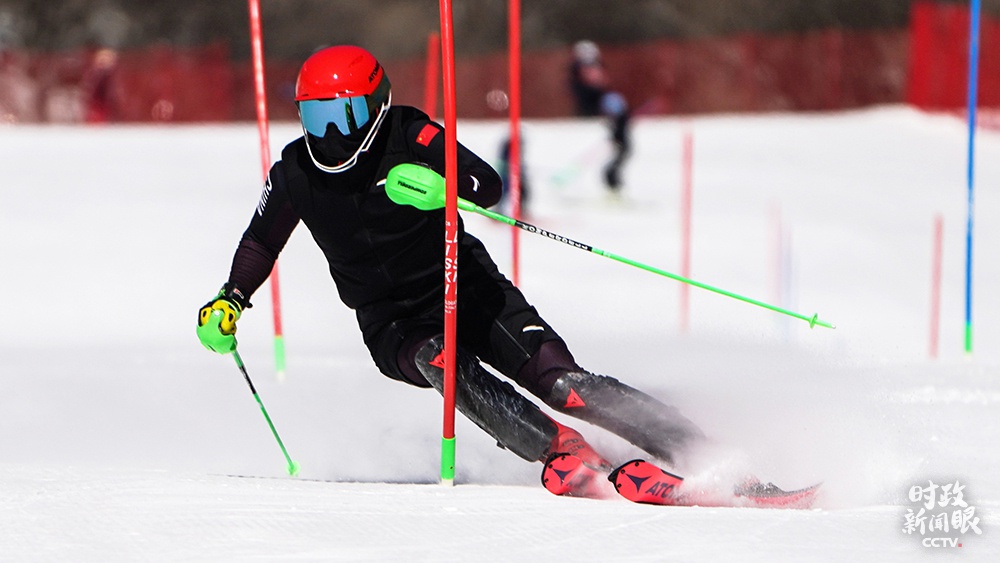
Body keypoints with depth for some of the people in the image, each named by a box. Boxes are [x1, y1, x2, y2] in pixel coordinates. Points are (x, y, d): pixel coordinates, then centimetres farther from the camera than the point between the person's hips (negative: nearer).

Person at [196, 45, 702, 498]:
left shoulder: (410, 136, -12)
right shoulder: (295, 174, -3)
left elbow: (489, 185, -21)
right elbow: (261, 242, 15)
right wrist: (231, 300, 1)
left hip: (466, 290, -1)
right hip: (393, 326, 1)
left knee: (561, 382, -18)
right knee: (437, 359, -35)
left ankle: (689, 447, -16)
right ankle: (563, 452, -40)